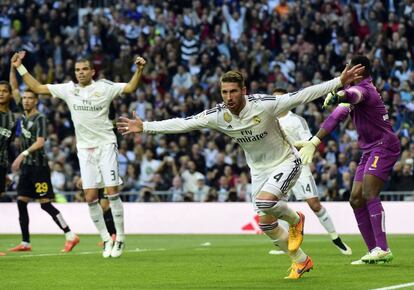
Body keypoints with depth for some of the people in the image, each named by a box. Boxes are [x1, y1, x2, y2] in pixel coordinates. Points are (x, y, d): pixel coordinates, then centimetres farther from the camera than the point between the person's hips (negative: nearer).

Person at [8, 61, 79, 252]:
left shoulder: (39, 118, -9)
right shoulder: (23, 115, 10)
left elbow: (40, 142, -19)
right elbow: (14, 88, 13)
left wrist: (23, 154, -28)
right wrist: (13, 67, 5)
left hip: (39, 165, -8)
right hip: (27, 165, 8)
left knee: (45, 204, -11)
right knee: (21, 202, 4)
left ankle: (71, 236, -8)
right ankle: (25, 243, 8)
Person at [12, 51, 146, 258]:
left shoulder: (104, 87, -3)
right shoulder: (68, 89, 6)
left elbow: (130, 87, -6)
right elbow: (37, 88, 10)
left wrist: (139, 69, -22)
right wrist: (20, 67, 5)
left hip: (106, 145, -3)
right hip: (84, 148, 3)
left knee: (112, 191, -9)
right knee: (90, 197, -2)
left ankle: (120, 238, 0)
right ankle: (106, 239, 10)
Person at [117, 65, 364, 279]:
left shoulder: (264, 105, -27)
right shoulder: (218, 115, -15)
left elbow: (302, 96, -28)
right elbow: (182, 123, -12)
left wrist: (340, 82, -33)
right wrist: (144, 127, -15)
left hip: (285, 162, -6)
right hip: (259, 170, 6)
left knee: (264, 201, -31)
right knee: (267, 224, 5)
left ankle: (296, 220, 2)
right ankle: (301, 261, 25)